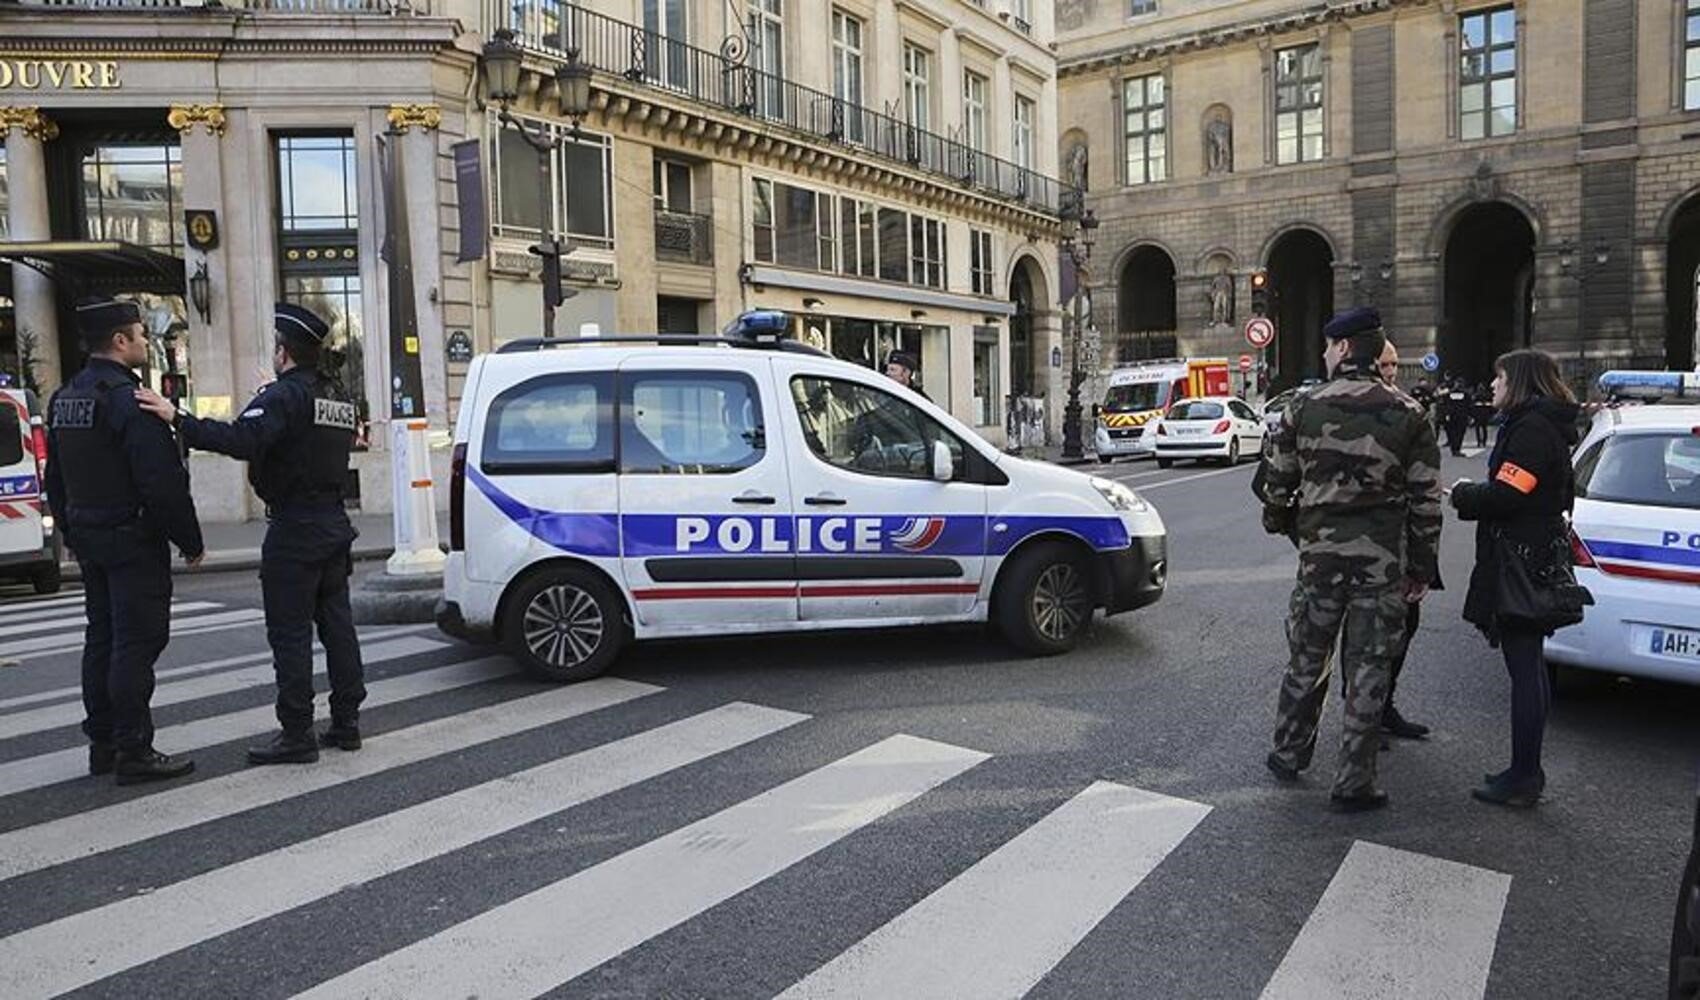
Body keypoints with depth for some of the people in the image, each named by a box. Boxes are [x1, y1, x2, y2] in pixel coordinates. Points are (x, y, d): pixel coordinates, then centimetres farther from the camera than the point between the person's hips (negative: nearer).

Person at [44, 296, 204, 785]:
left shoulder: (63, 399, 12)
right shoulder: (128, 400, -18)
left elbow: (55, 480, 19)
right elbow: (163, 482, -21)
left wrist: (73, 532, 25)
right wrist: (190, 542, -13)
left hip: (88, 538, 9)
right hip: (133, 541, -9)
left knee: (102, 639, 15)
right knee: (137, 641, -5)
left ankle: (102, 745, 22)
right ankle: (133, 752, -1)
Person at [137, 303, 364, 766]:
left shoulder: (285, 395, -14)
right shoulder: (339, 398, 14)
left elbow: (243, 439, -29)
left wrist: (178, 420, -29)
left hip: (293, 531, -9)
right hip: (334, 524, 9)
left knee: (290, 632, -3)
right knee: (336, 624, 13)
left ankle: (297, 734, 2)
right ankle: (346, 721, 18)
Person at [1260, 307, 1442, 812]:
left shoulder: (1304, 407, -2)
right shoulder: (1407, 414, -1)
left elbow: (1278, 481, 3)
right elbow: (1426, 498, -1)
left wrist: (1278, 524, 22)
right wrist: (1422, 567, 7)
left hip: (1319, 552, 1)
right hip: (1384, 559, 0)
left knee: (1307, 658, 15)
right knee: (1368, 667, 6)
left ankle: (1289, 754, 28)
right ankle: (1354, 783, 12)